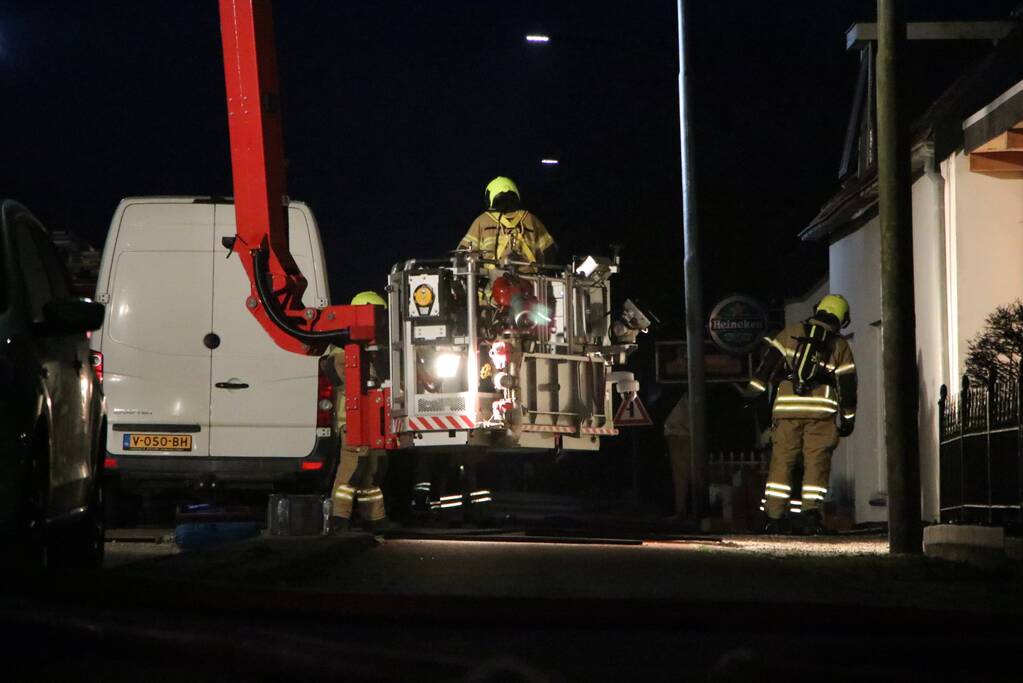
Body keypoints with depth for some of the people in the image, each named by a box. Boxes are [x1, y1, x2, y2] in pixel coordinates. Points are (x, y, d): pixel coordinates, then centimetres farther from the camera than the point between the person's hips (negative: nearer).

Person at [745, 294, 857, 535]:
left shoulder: (792, 332, 11)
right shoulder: (840, 346, 12)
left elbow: (770, 361, 5)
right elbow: (847, 384, 10)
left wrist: (754, 391, 5)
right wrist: (848, 418, 15)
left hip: (788, 407, 1)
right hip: (821, 407, -1)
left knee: (781, 461, 5)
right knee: (816, 462, 2)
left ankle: (774, 515, 1)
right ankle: (809, 513, -8)